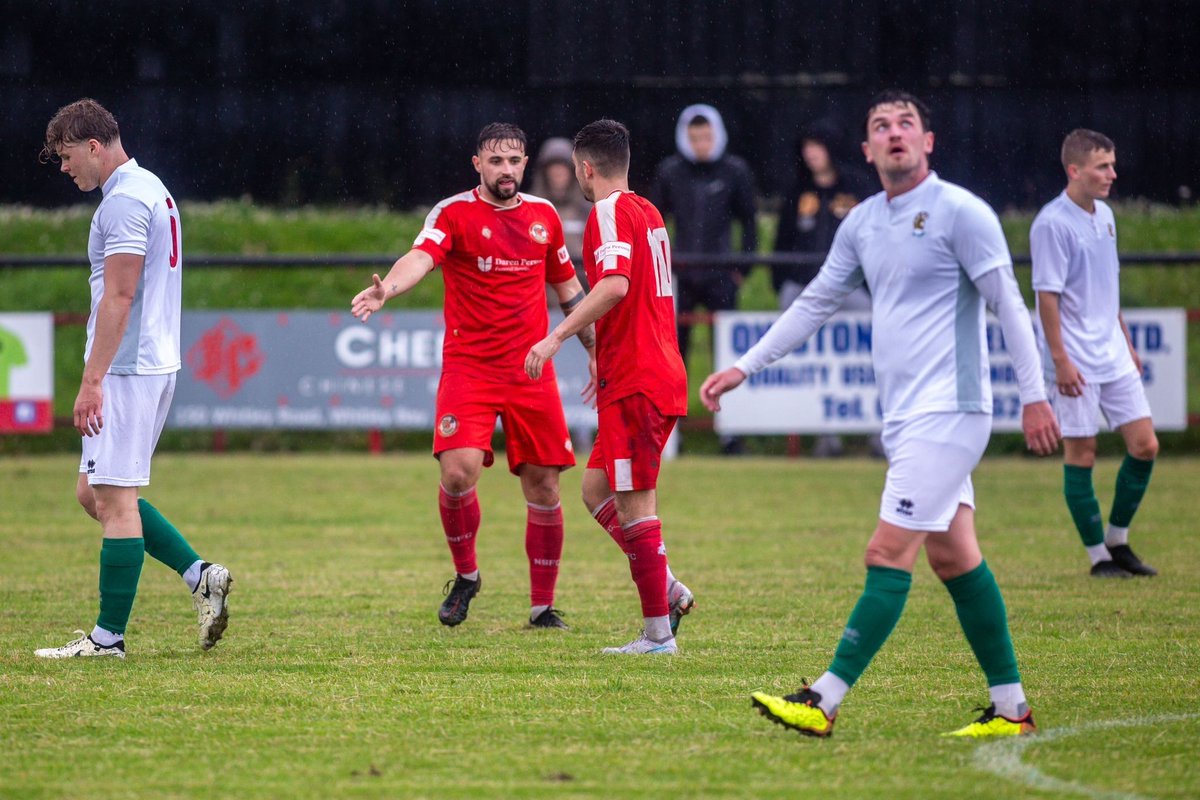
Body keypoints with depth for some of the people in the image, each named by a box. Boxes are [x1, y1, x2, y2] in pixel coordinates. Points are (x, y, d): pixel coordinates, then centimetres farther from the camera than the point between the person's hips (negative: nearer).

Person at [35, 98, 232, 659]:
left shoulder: (124, 200, -14)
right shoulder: (151, 189, 18)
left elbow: (118, 297, -20)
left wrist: (92, 381, -21)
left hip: (125, 369, -10)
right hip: (155, 364, 10)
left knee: (114, 498, -6)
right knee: (94, 493, 13)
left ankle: (109, 638, -4)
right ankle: (200, 576, 9)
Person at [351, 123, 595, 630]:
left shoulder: (544, 216, 10)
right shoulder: (454, 213, -4)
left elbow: (568, 288, 23)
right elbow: (421, 257, -23)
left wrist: (594, 349, 23)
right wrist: (386, 289, -43)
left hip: (532, 373, 4)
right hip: (469, 369, -4)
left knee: (543, 487, 3)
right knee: (459, 471, -20)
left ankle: (543, 606, 16)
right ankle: (465, 575, 6)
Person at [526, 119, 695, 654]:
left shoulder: (610, 212, -10)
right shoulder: (647, 212, 18)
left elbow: (615, 285, -27)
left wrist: (557, 337, -29)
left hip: (635, 385, -10)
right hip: (660, 374, 10)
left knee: (634, 504, -7)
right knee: (597, 491, 15)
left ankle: (657, 634, -6)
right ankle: (668, 590, 11)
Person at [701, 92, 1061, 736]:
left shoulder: (959, 212, -9)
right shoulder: (862, 223, 13)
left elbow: (1008, 304, -9)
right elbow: (815, 303, 21)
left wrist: (1033, 394, -12)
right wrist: (744, 368, 18)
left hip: (946, 413, -8)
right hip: (905, 417, 8)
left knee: (888, 555, -10)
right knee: (953, 556, 8)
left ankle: (823, 703, -13)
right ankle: (1010, 707, 12)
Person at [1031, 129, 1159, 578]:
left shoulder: (1104, 215, 11)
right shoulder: (1052, 224, -14)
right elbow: (1047, 294, -16)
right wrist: (1060, 360, -19)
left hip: (1113, 356, 8)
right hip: (1076, 364, -8)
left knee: (1144, 446, 5)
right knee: (1080, 455, -1)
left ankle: (1118, 541, 18)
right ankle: (1098, 556, 7)